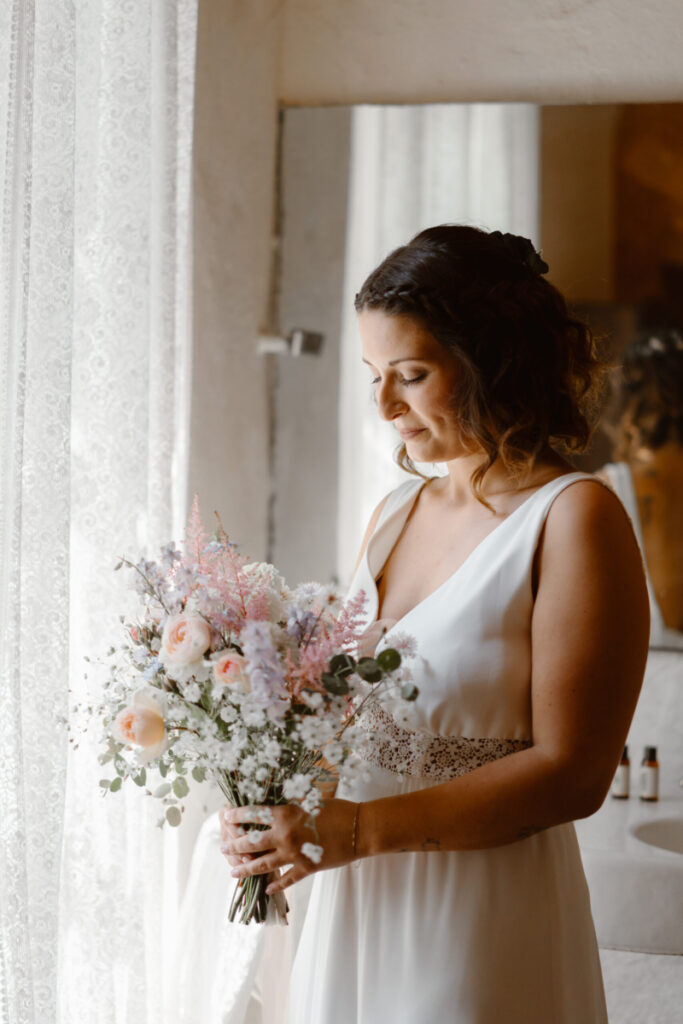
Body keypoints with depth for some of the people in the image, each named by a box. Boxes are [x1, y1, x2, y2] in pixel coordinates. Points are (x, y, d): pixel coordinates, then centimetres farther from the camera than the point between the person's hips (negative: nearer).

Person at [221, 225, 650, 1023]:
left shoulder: (573, 517, -10)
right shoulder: (395, 513, 10)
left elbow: (571, 772, -16)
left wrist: (363, 828, -21)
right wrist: (282, 812, -5)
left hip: (483, 933, -6)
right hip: (354, 912, 6)